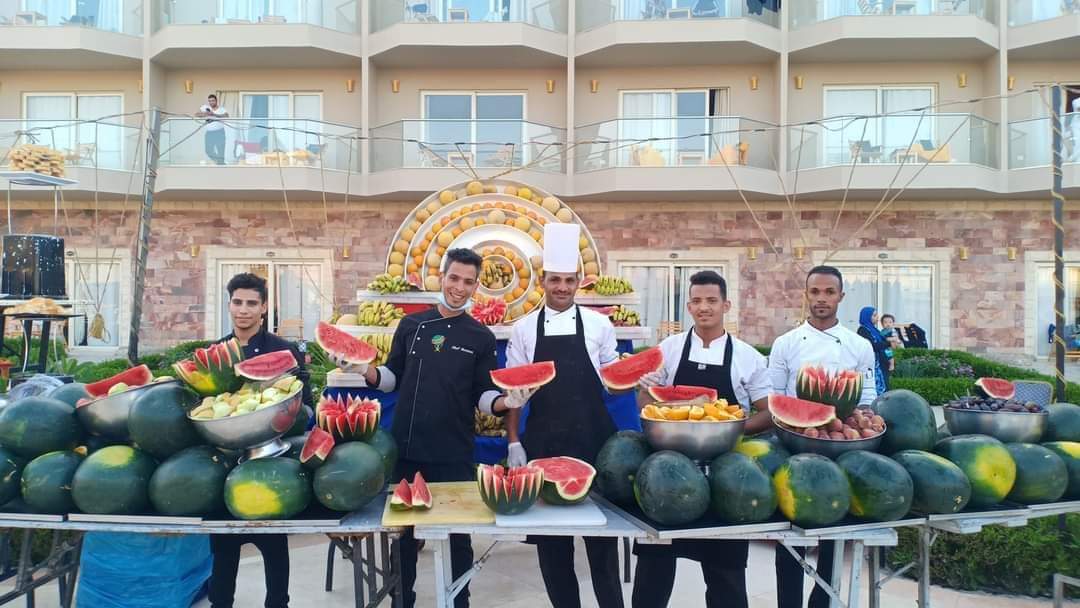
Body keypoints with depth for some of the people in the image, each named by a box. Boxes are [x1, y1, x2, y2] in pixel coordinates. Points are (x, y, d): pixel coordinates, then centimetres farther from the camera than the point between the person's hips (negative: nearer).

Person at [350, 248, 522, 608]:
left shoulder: (481, 337, 1)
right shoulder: (411, 325, 5)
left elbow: (483, 396, 1)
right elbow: (394, 378, 9)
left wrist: (505, 402, -19)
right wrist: (365, 371, -9)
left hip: (454, 454, -2)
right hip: (406, 447, 2)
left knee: (457, 534, 9)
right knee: (403, 530, 14)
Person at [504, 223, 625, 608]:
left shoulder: (598, 324, 1)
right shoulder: (524, 329, 3)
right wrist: (514, 442, 0)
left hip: (593, 438, -1)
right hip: (543, 441, 1)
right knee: (549, 533, 9)